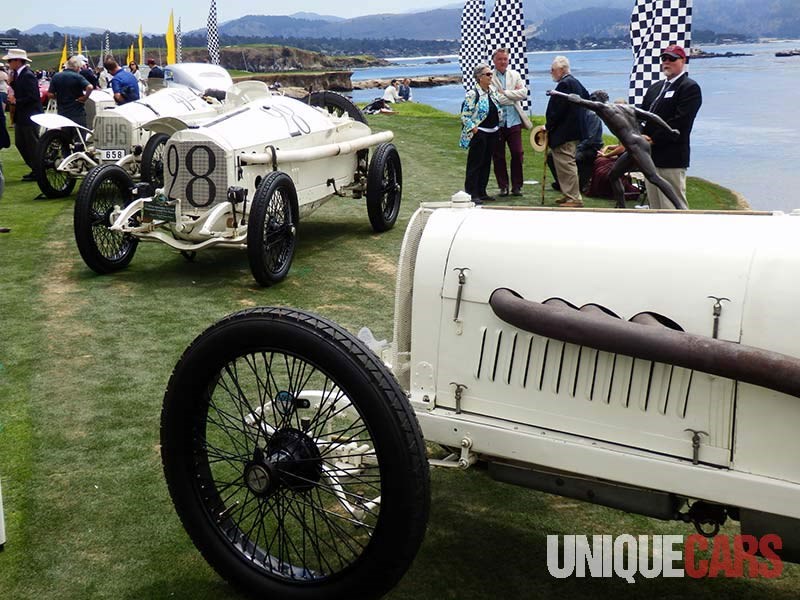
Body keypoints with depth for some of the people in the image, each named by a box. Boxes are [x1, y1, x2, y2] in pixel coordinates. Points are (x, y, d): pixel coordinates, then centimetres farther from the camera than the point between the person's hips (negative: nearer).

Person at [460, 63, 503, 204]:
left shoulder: (492, 91, 10)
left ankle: (482, 192, 20)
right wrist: (474, 129, -17)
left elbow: (498, 110, 21)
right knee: (475, 164, -3)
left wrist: (498, 126, 13)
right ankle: (472, 194, 2)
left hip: (492, 133, 8)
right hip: (479, 134, -8)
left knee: (486, 163, 11)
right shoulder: (472, 94, -13)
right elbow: (465, 115, -13)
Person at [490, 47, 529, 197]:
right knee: (498, 156, 4)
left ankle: (516, 186, 10)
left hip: (513, 121, 3)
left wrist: (504, 92, -8)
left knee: (517, 154, 1)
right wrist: (513, 95, -6)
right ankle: (503, 186, 15)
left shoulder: (515, 75, 11)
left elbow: (523, 93, -1)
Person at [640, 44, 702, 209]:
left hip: (671, 159, -8)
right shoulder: (655, 87, 21)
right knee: (656, 206, 14)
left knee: (674, 206, -8)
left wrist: (653, 139, -17)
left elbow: (680, 121, -16)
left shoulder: (690, 87, -6)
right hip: (650, 158, 8)